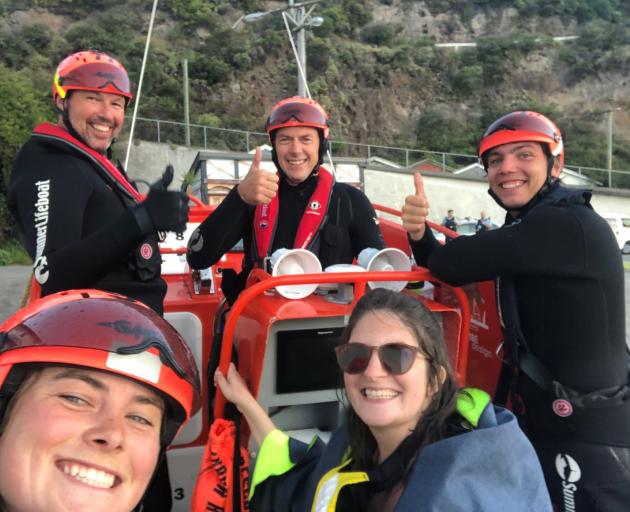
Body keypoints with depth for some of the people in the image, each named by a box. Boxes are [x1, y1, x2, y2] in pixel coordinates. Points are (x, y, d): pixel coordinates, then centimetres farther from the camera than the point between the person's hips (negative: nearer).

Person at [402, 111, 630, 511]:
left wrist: (425, 244, -3)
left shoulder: (567, 225, -21)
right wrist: (420, 233, -14)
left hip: (587, 432, -9)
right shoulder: (532, 227, 8)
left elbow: (453, 264, -24)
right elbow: (451, 268, 6)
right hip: (548, 419, 9)